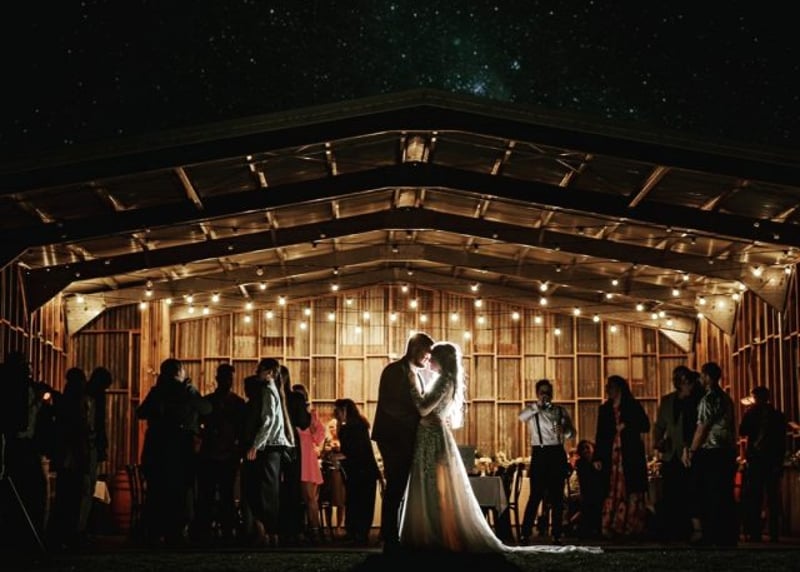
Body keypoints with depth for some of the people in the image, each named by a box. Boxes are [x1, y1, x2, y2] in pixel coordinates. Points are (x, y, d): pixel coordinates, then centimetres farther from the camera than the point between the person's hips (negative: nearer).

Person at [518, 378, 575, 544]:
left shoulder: (560, 411, 11)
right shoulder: (533, 410, 5)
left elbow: (572, 434, 8)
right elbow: (522, 417, -18)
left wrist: (564, 430, -14)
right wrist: (538, 405, -25)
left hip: (557, 454, 2)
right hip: (539, 454, -2)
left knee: (557, 496, 4)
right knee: (536, 495, -7)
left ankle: (557, 535, 10)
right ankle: (525, 534, -4)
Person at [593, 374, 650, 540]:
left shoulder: (633, 406, 5)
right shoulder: (604, 409, 15)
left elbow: (645, 426, 0)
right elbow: (600, 435, 13)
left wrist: (627, 426, -12)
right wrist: (597, 457, 5)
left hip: (631, 456, -3)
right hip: (611, 456, 3)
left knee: (632, 492, -5)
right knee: (612, 492, -4)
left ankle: (633, 527, -3)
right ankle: (610, 528, -7)